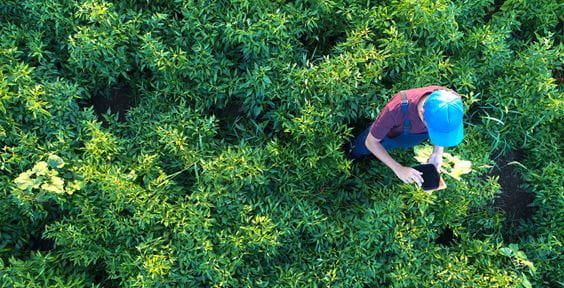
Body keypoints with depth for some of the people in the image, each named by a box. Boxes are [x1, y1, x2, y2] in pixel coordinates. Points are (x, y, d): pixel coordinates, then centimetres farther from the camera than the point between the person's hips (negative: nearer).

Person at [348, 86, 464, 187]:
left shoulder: (453, 102, -37)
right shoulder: (396, 109, -47)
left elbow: (443, 129, -11)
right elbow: (370, 142, -29)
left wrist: (438, 153, -25)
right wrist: (398, 169, -37)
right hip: (390, 134, -2)